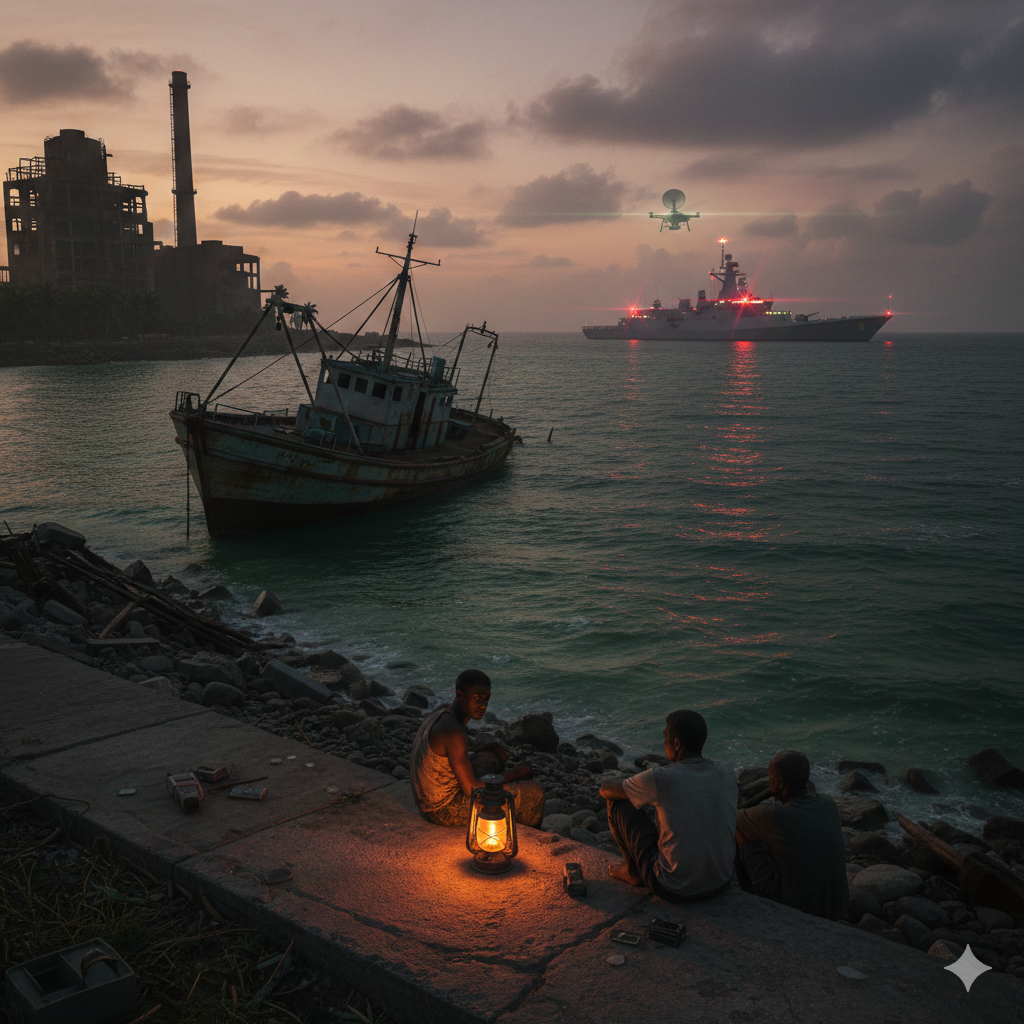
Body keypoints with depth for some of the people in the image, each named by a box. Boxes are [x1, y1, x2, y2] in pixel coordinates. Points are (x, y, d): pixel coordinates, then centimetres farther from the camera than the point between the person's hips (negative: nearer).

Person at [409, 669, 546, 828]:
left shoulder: (441, 711, 0)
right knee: (534, 794, 0)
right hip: (445, 811, -9)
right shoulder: (454, 732, -30)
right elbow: (472, 789, -25)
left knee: (489, 759, 30)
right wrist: (515, 773, -12)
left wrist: (489, 747, 7)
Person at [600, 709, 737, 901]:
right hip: (722, 883, 5)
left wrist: (631, 787, 20)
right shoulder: (727, 774, -5)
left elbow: (606, 790, -2)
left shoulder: (659, 779, -20)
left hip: (675, 889, -5)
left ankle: (633, 871, 26)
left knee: (619, 803, 5)